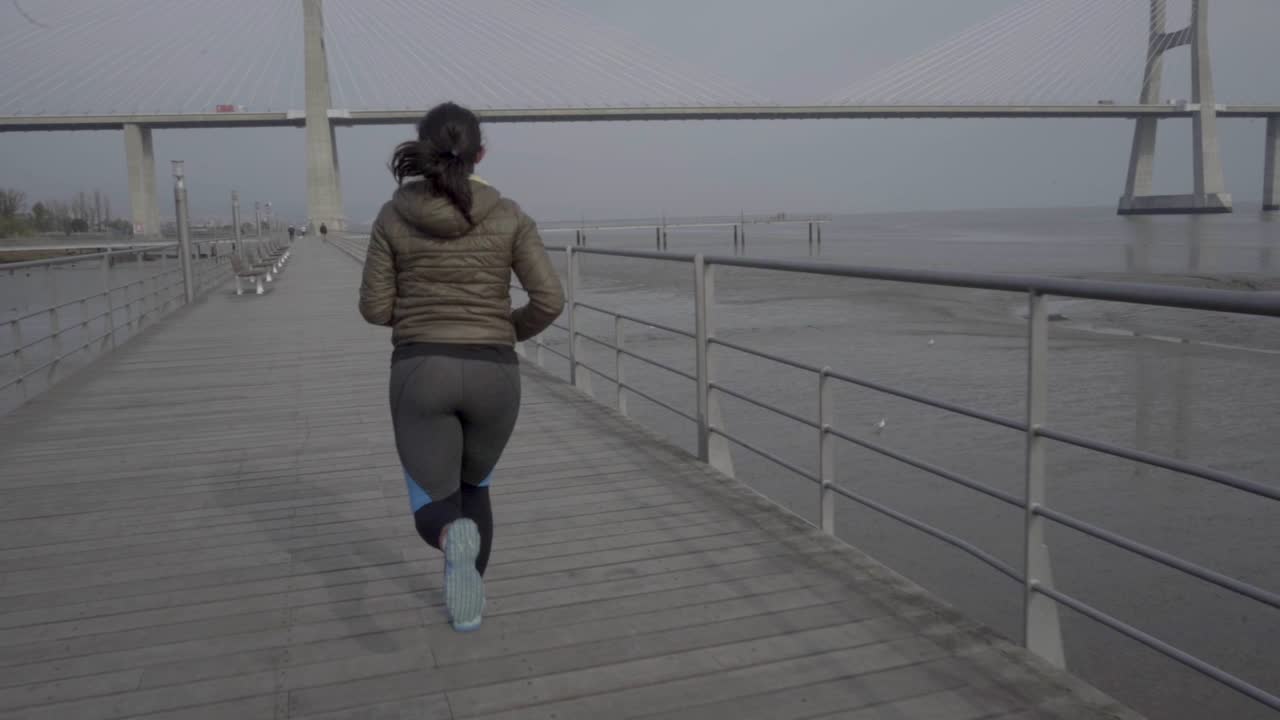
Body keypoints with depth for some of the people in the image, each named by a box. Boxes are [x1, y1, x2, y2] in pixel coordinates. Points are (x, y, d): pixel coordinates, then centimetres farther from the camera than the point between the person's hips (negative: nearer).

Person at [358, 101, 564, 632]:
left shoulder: (394, 216, 0)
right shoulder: (508, 216, -1)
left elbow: (375, 308, 1)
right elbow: (549, 300, -6)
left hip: (421, 375, -1)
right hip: (491, 377, 1)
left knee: (434, 513, 8)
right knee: (471, 485, 29)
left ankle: (457, 538, -29)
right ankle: (468, 603, 25)